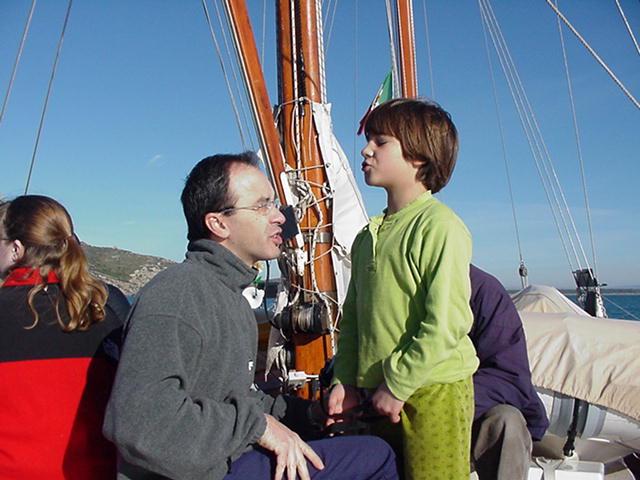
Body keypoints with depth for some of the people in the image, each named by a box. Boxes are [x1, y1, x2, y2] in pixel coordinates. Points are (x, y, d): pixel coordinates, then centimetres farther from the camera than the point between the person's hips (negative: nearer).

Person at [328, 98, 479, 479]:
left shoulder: (441, 226, -13)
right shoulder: (367, 237, 11)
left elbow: (445, 324, -19)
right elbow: (352, 316, 13)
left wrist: (398, 384, -15)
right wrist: (345, 381, 7)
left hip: (433, 391, -7)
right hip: (380, 393, 7)